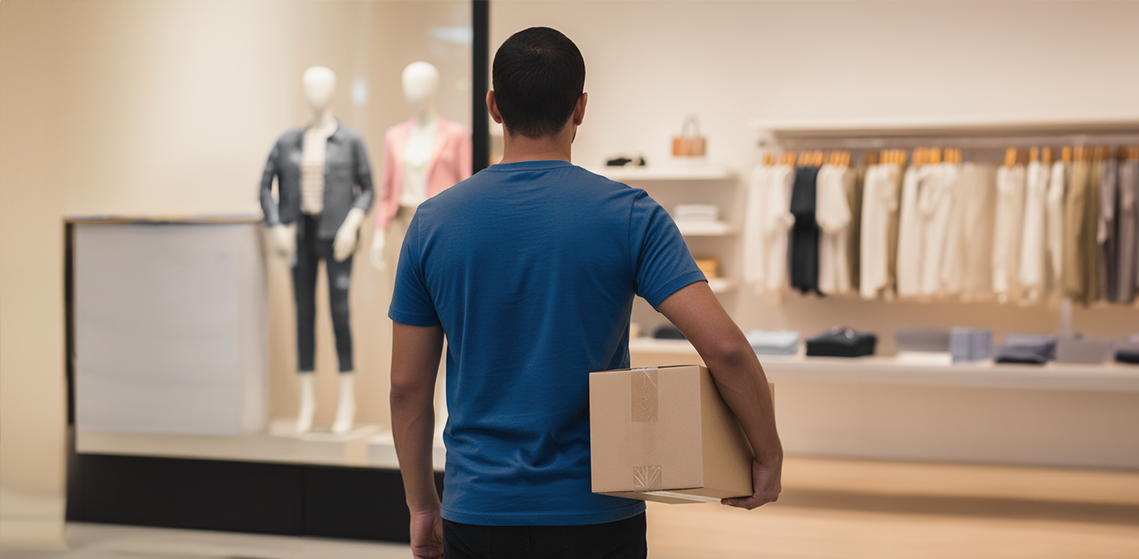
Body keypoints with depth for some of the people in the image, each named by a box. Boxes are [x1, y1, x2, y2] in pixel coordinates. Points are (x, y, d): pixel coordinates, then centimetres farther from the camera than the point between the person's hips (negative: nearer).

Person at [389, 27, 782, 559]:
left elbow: (407, 384, 3)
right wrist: (768, 454, -3)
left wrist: (422, 504, 14)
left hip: (478, 514, 2)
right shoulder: (628, 216, -7)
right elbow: (723, 344, -17)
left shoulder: (433, 222, 0)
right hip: (597, 515, -1)